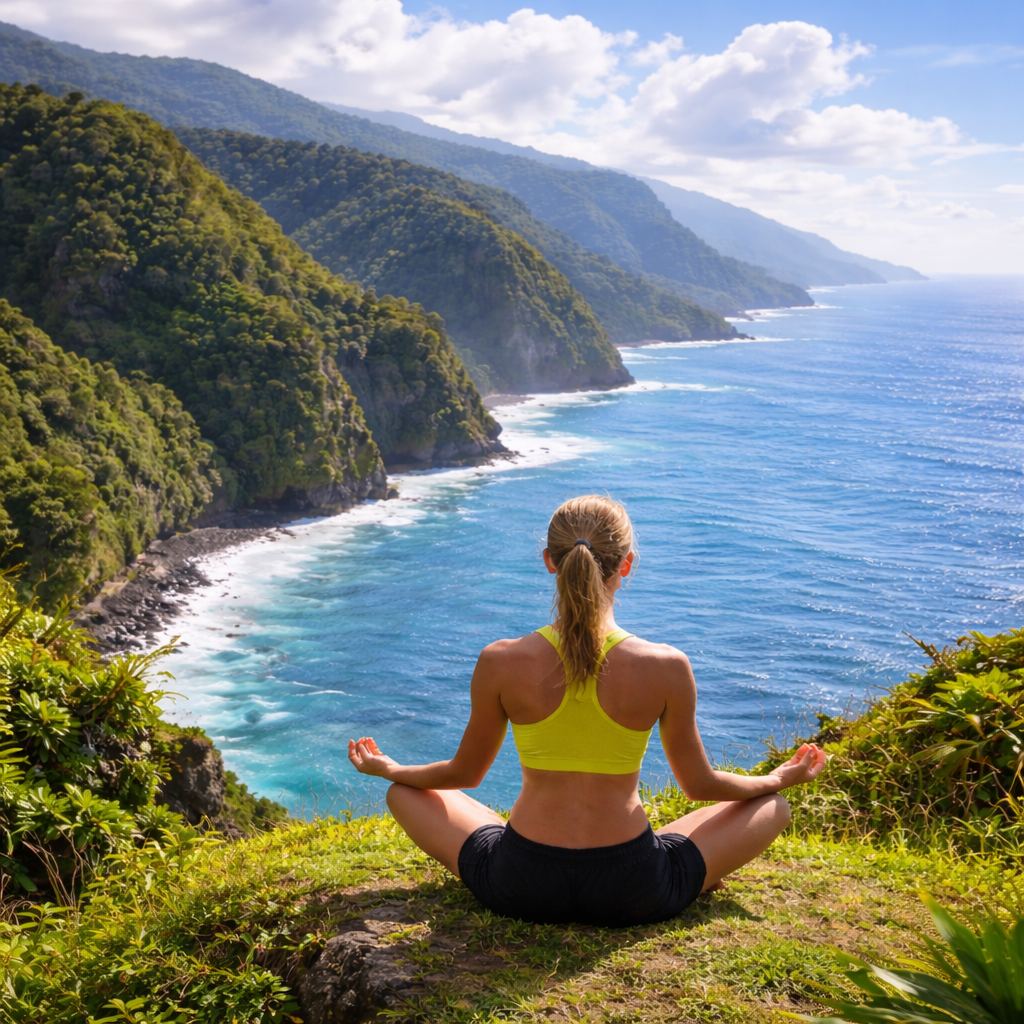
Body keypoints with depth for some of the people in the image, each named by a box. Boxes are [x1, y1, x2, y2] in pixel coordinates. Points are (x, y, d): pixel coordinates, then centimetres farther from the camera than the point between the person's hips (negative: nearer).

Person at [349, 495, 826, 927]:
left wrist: (386, 768, 25)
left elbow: (464, 773, 4)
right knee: (773, 807, 19)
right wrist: (780, 779, 21)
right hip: (633, 894, 0)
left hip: (521, 889, 1)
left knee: (404, 793, 24)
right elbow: (701, 785, 1)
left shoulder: (500, 663, -12)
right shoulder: (667, 668, -14)